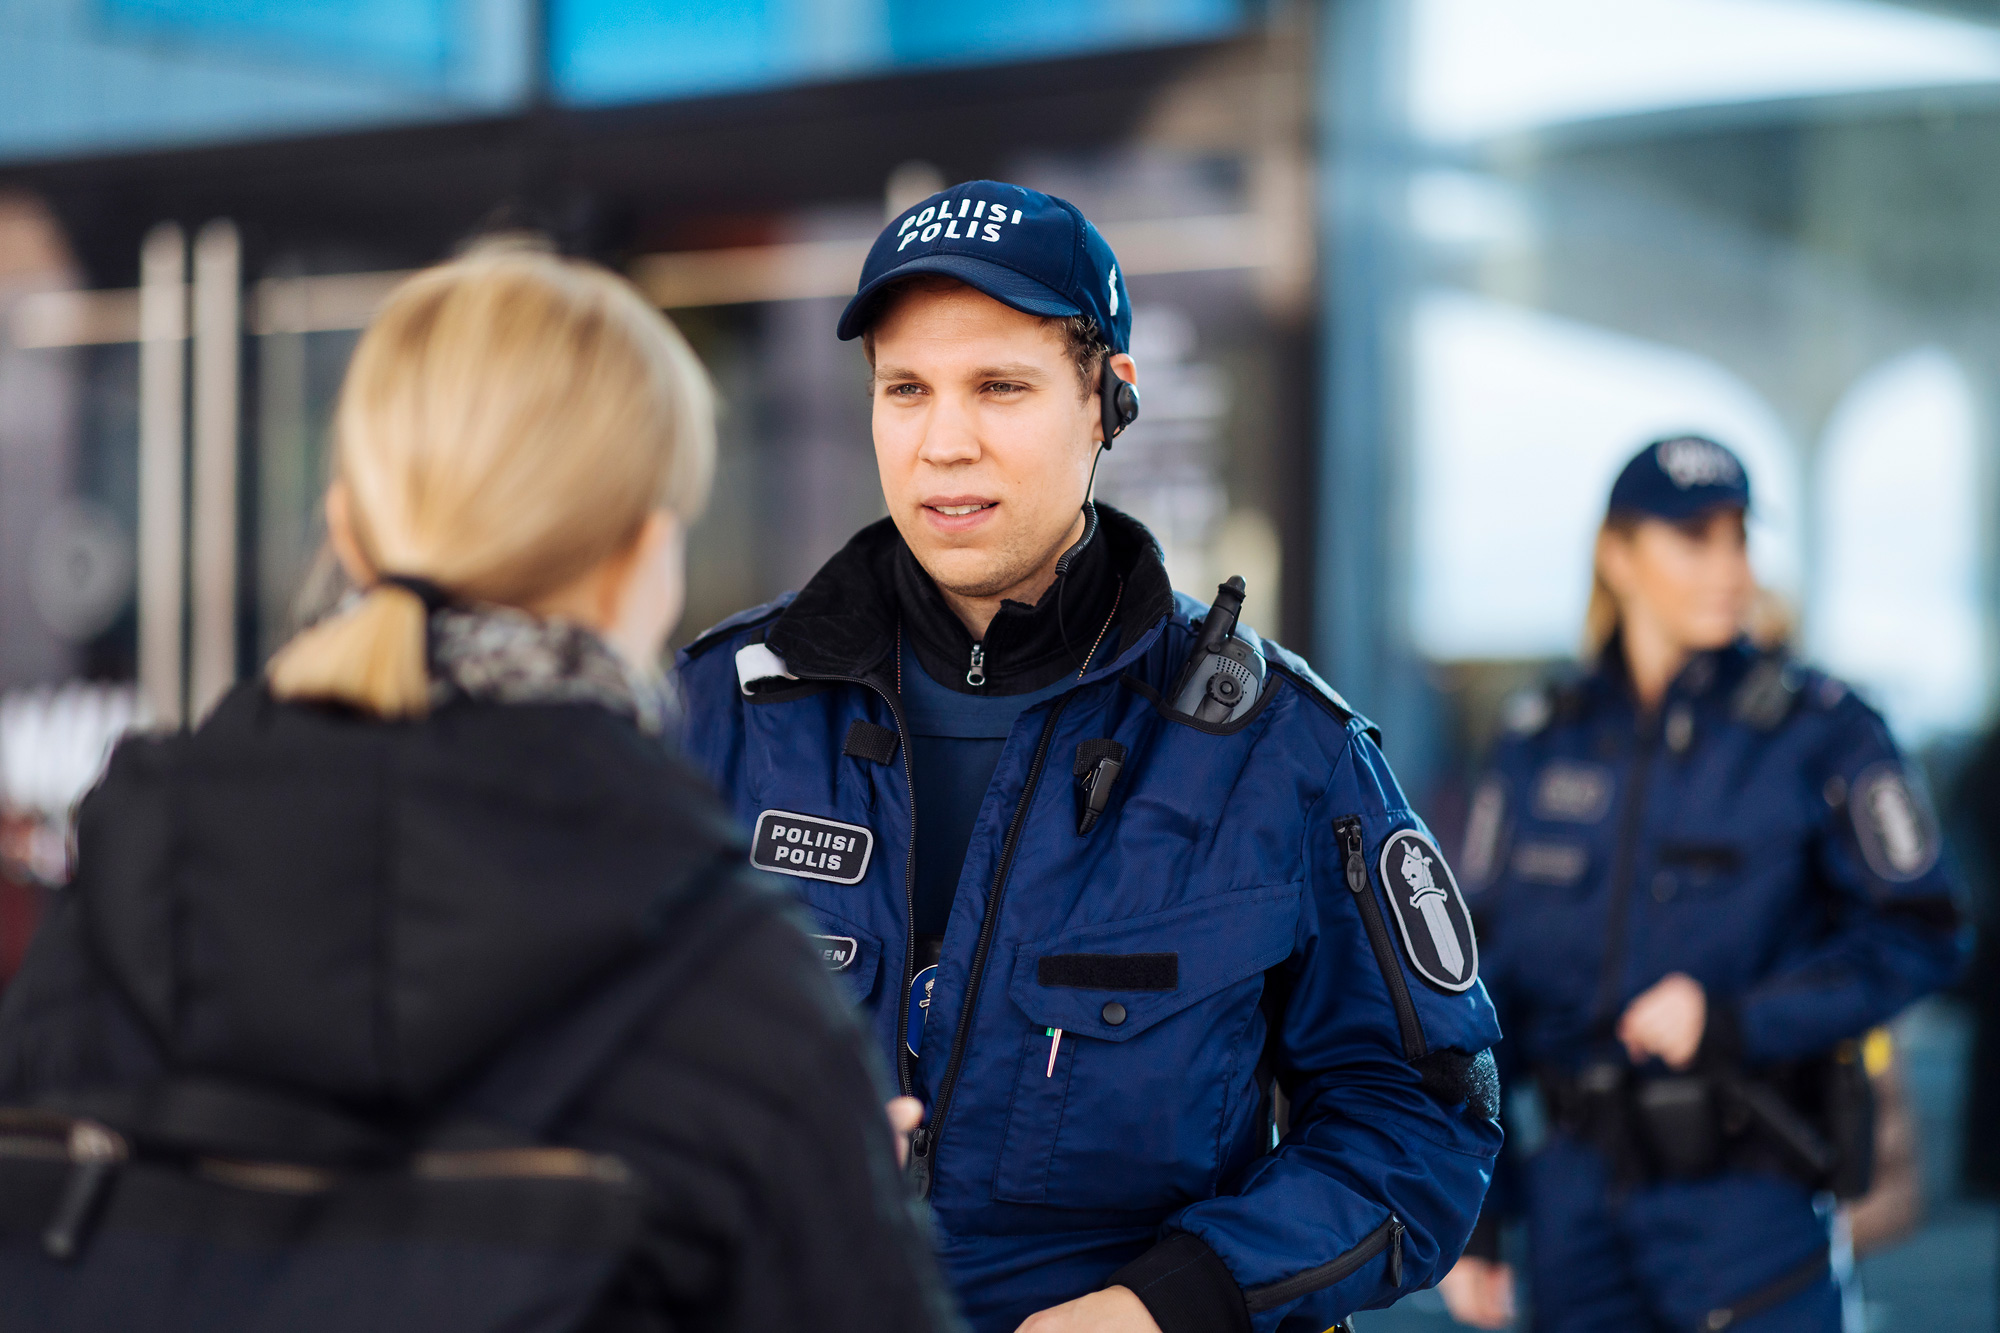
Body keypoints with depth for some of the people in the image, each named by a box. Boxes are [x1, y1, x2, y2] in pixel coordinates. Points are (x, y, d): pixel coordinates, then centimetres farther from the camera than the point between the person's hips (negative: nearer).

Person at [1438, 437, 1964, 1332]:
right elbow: (1482, 978, 8)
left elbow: (1918, 936, -5)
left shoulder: (1819, 731, -4)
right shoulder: (1542, 745, 5)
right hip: (1578, 1186, 4)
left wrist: (1735, 1019, -16)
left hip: (1743, 1195, -3)